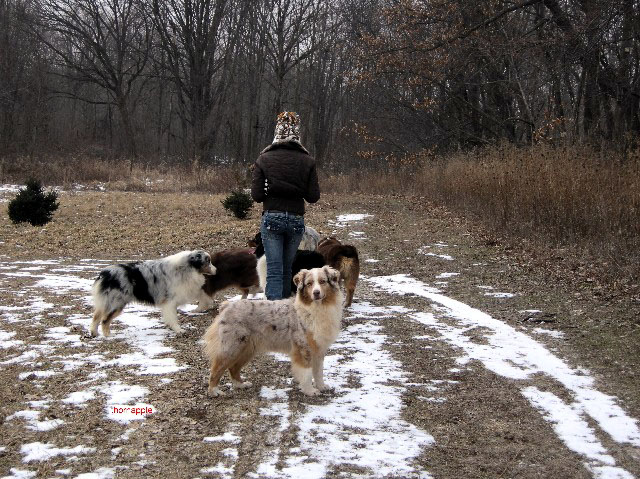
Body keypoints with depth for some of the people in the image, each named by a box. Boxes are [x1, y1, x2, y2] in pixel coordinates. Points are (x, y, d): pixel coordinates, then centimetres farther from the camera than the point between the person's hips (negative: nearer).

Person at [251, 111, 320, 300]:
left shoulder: (264, 159, -2)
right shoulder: (307, 160, 0)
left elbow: (256, 195, -5)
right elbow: (313, 196, -1)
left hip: (271, 218, -2)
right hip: (296, 220, 2)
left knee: (274, 270, -3)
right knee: (287, 269, 16)